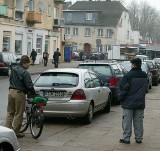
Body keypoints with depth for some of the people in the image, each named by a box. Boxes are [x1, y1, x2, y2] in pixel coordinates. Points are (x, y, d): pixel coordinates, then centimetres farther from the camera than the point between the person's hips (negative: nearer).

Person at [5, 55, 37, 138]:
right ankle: (16, 132, 8)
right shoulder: (25, 73, -15)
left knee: (10, 112, 14)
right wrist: (34, 94, -6)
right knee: (18, 114, 2)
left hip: (11, 91, 7)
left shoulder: (14, 70, 11)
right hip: (19, 93, -7)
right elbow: (29, 86, -17)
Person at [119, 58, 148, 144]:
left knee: (127, 121, 3)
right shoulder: (144, 75, 3)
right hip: (140, 103, 5)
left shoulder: (128, 75, -15)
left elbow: (122, 87, -13)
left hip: (129, 102, -5)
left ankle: (126, 138, 5)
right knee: (138, 121, 11)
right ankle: (139, 138, 15)